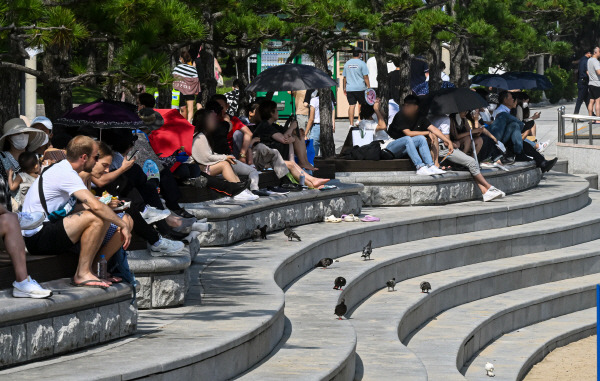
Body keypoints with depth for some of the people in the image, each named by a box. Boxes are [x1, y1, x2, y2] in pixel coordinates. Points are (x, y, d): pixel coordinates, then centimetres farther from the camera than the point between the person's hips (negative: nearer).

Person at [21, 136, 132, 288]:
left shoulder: (62, 168, 17)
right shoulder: (66, 174, -16)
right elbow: (95, 206, -25)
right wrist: (123, 225, -14)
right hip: (38, 238, -11)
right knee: (97, 218, -24)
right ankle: (82, 274, -16)